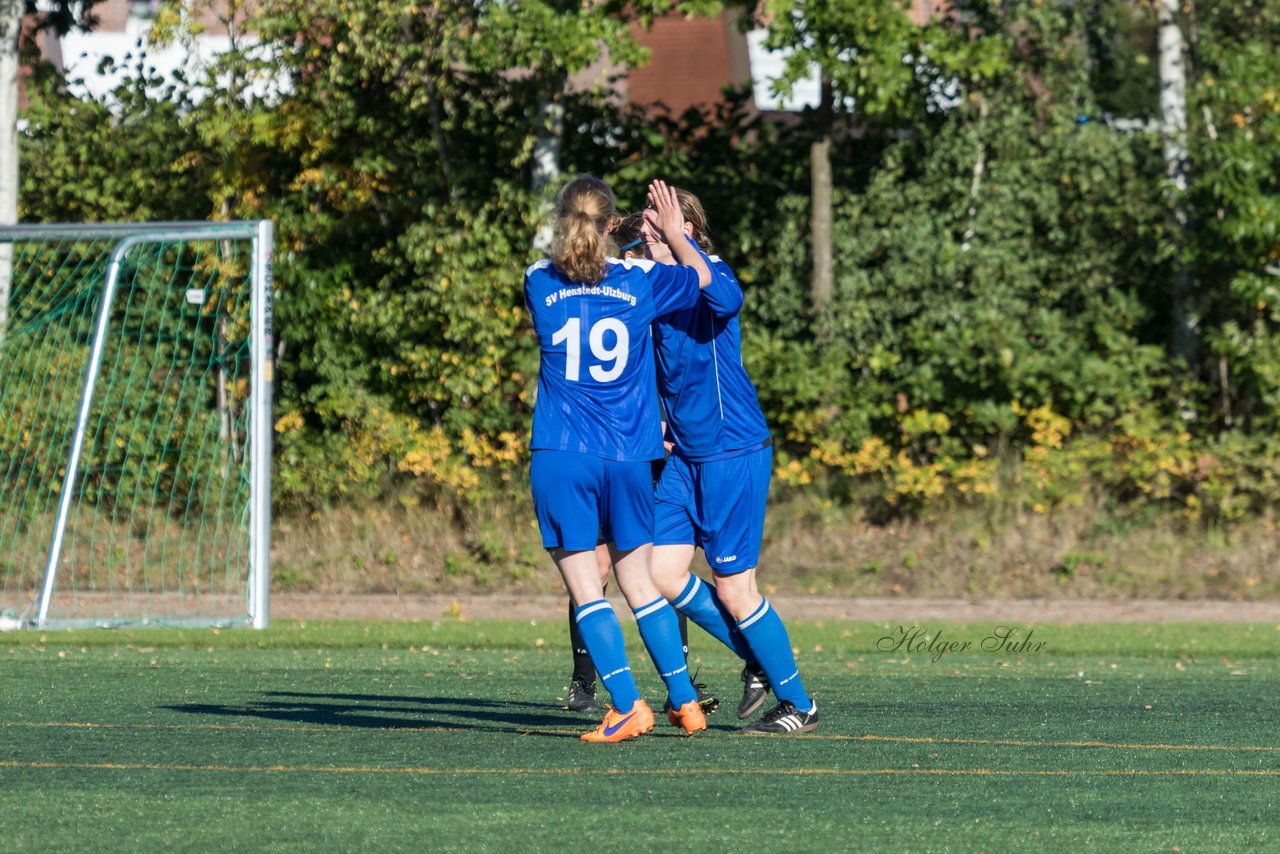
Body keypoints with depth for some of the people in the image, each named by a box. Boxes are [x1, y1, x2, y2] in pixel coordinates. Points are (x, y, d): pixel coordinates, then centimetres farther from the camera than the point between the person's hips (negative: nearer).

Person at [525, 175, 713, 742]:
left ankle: (627, 707, -8)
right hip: (627, 459, 2)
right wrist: (673, 233, 37)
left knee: (585, 590, 1)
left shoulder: (539, 285, 0)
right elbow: (702, 275, 22)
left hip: (561, 460, -2)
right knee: (640, 584, 15)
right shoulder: (640, 281, 2)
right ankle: (684, 702, 18)